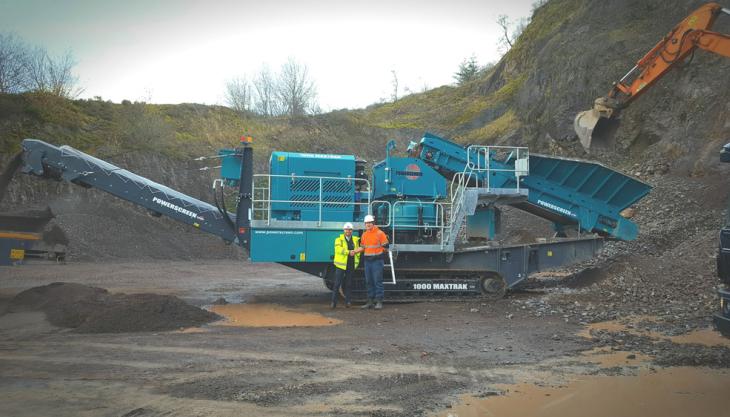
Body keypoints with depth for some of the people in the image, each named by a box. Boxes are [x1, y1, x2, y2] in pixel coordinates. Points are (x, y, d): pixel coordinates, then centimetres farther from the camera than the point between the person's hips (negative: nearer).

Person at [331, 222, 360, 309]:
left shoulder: (355, 240, 14)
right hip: (341, 264, -3)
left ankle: (347, 301, 12)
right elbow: (338, 249, -16)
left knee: (349, 284, 5)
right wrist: (349, 252, -27)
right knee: (337, 284, -4)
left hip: (351, 265, 3)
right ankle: (333, 302, 0)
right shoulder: (339, 239, 2)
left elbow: (358, 250, 18)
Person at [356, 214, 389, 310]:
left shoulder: (380, 233, -7)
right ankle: (370, 301, 17)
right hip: (367, 261, 7)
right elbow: (362, 247, 18)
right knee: (369, 281, 9)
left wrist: (378, 253, -3)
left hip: (377, 260, -7)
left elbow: (385, 246, -5)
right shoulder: (364, 235, 13)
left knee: (377, 281, -7)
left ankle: (379, 301, -4)